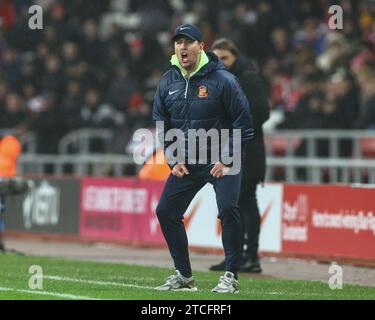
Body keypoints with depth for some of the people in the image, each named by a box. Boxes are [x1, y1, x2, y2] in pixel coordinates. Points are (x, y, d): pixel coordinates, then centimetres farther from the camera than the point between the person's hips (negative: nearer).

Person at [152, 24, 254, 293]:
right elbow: (161, 126, 14)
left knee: (228, 209, -22)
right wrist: (173, 159, 3)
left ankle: (231, 277, -13)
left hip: (222, 160, -5)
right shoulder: (168, 83, 3)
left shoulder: (222, 80, -12)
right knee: (165, 211, 3)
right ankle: (184, 276, 16)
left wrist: (226, 159, -14)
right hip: (185, 163, 5)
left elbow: (244, 124, -9)